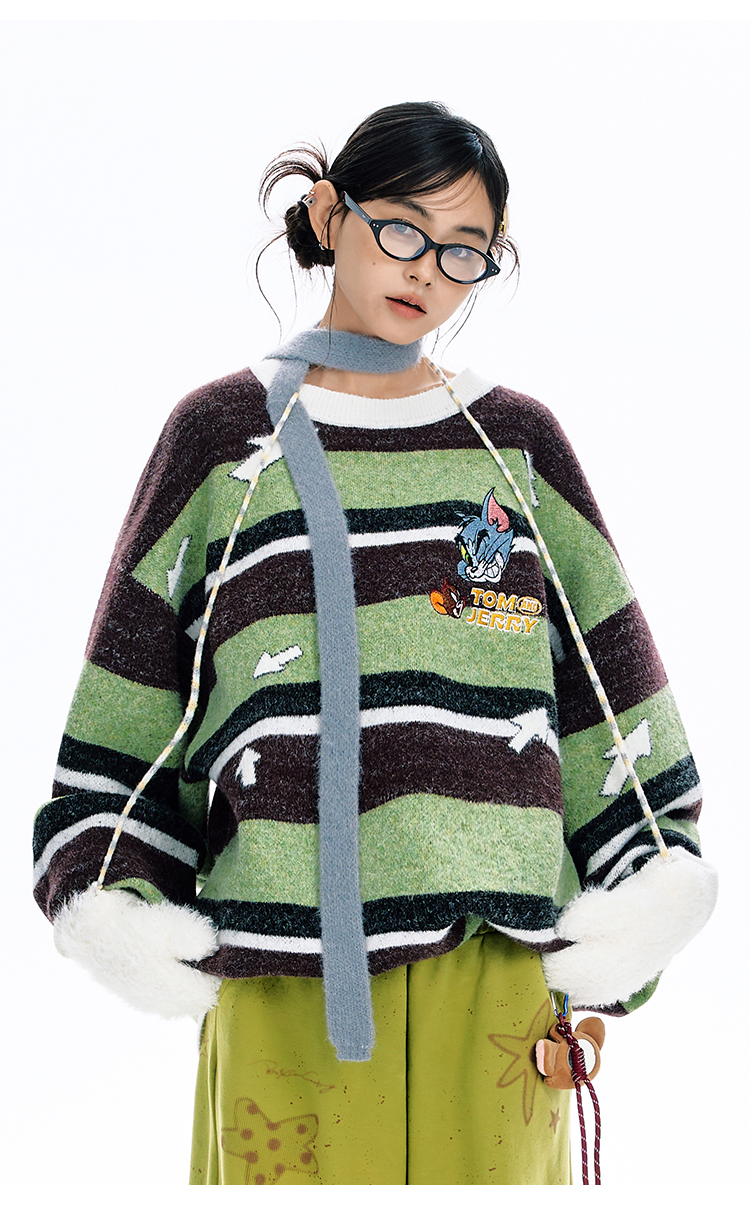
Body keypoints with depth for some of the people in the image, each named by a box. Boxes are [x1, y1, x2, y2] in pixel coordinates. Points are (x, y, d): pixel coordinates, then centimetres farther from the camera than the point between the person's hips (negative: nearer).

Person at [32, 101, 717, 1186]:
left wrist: (655, 892, 3)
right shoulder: (223, 433, 9)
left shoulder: (518, 442, 14)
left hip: (500, 963, 2)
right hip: (285, 975, -1)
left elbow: (616, 699, 14)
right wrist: (109, 904, -3)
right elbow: (126, 716, 8)